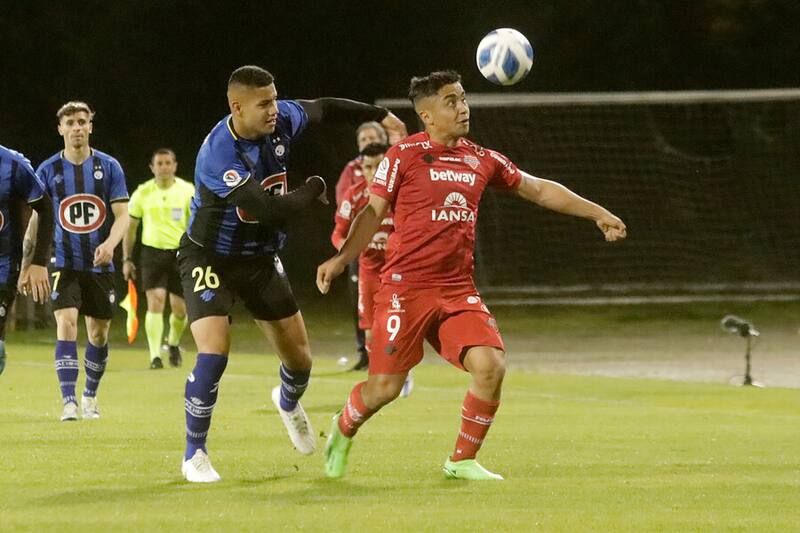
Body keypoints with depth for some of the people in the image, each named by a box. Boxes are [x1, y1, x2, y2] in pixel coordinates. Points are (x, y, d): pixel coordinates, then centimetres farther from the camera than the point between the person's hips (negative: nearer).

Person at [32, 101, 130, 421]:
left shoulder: (109, 167, 0)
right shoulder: (48, 170, 1)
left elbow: (123, 215, -3)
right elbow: (36, 218, 7)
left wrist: (110, 244, -22)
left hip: (100, 264, 1)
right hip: (64, 263, -1)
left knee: (99, 333, 8)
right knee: (66, 324, -18)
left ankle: (90, 396, 30)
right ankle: (69, 402, -21)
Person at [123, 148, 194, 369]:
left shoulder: (188, 191, 0)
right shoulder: (142, 193, 2)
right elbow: (130, 227, 10)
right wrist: (126, 259, 7)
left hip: (180, 254, 1)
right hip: (152, 253, -1)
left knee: (180, 309, 2)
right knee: (155, 302, -16)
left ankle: (173, 343, 33)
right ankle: (155, 356, -14)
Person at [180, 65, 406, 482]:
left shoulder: (281, 120, -12)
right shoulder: (218, 155, -33)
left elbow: (323, 109, 11)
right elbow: (271, 210, -36)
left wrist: (380, 115, 16)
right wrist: (315, 189, -18)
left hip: (260, 258, 6)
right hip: (210, 259, -6)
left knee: (299, 358, 9)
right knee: (214, 351, -24)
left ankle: (288, 402, 47)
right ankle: (194, 455, -6)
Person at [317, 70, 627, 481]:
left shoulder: (481, 161, 11)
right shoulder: (404, 156, -4)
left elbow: (539, 190, 19)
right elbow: (373, 212, -3)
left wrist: (597, 213, 16)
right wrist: (342, 258, -17)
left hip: (458, 289, 4)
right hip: (406, 288, -4)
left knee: (491, 366, -15)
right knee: (385, 385, -6)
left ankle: (463, 460, 3)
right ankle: (343, 431, 28)